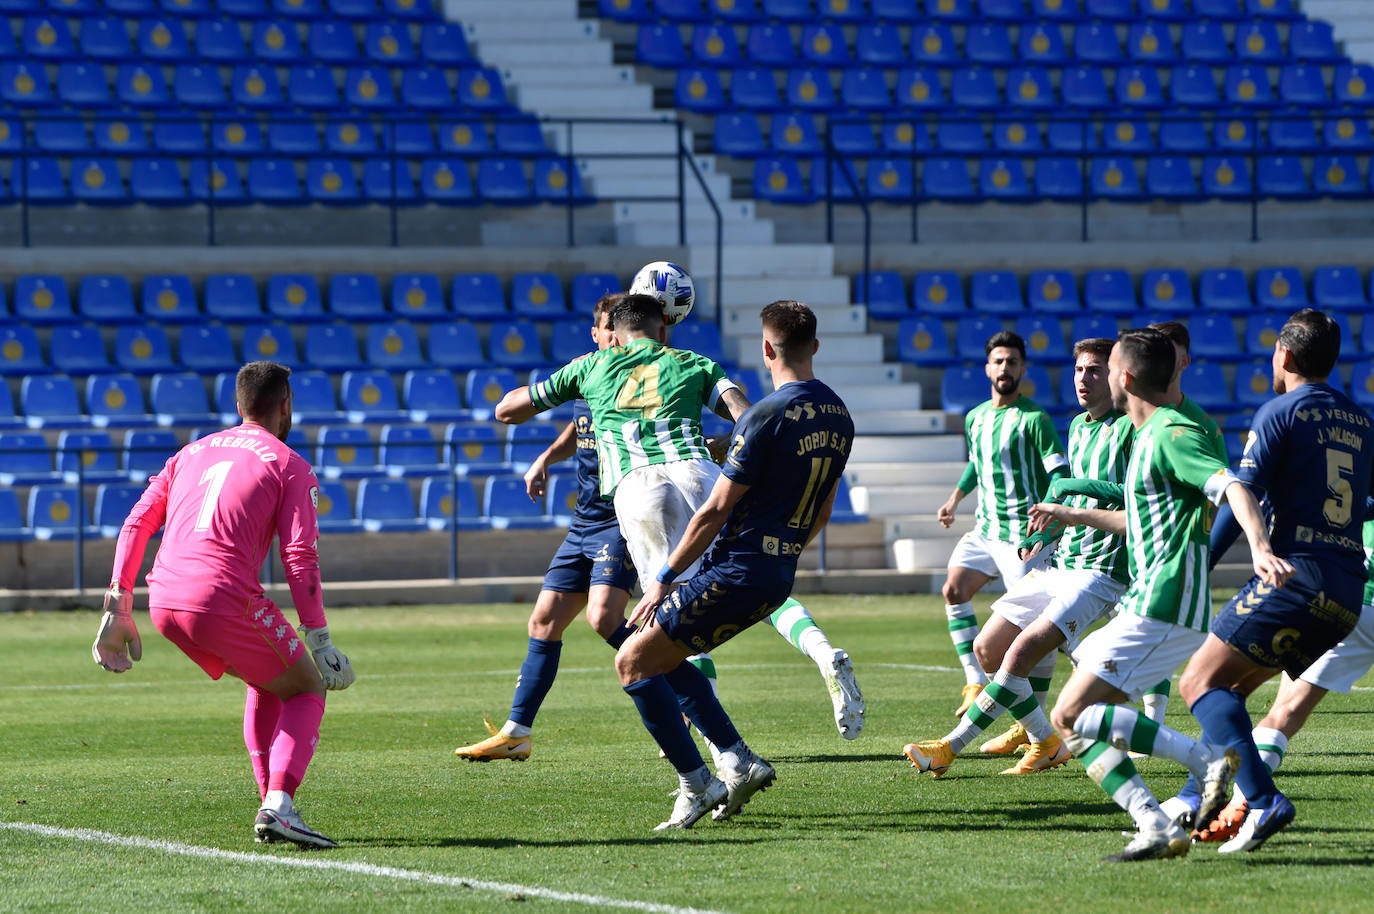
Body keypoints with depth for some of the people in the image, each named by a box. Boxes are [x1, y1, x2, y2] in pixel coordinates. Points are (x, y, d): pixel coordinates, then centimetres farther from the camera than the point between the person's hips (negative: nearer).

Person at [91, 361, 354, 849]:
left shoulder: (193, 452, 24)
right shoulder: (289, 466, 7)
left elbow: (137, 524, 18)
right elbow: (300, 557, -3)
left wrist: (117, 612, 19)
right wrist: (319, 639, 0)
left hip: (163, 603, 6)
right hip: (226, 600, -6)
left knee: (267, 684, 27)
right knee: (305, 691, 11)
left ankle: (272, 806, 20)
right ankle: (279, 805, -11)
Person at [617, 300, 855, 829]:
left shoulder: (766, 417, -18)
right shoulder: (838, 417, 8)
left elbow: (716, 511, -16)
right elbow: (822, 512, 17)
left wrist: (664, 578, -8)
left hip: (735, 571, -9)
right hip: (779, 576, 9)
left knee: (633, 662, -1)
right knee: (661, 657, 20)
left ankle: (697, 784, -4)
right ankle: (738, 761, 13)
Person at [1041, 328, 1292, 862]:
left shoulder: (1171, 434, -11)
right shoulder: (1147, 436, 21)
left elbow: (1232, 488, -26)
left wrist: (1260, 548, -43)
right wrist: (1074, 515, 44)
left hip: (1161, 610, -10)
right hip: (1144, 604, 10)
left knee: (1070, 716, -15)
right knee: (1079, 722, 9)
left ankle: (1208, 760, -19)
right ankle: (1156, 828, -3)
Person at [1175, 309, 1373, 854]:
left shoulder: (1281, 412, -2)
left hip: (1295, 576, -8)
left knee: (1200, 682, -8)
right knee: (1232, 686, 19)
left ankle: (1263, 801, -25)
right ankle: (1197, 804, 15)